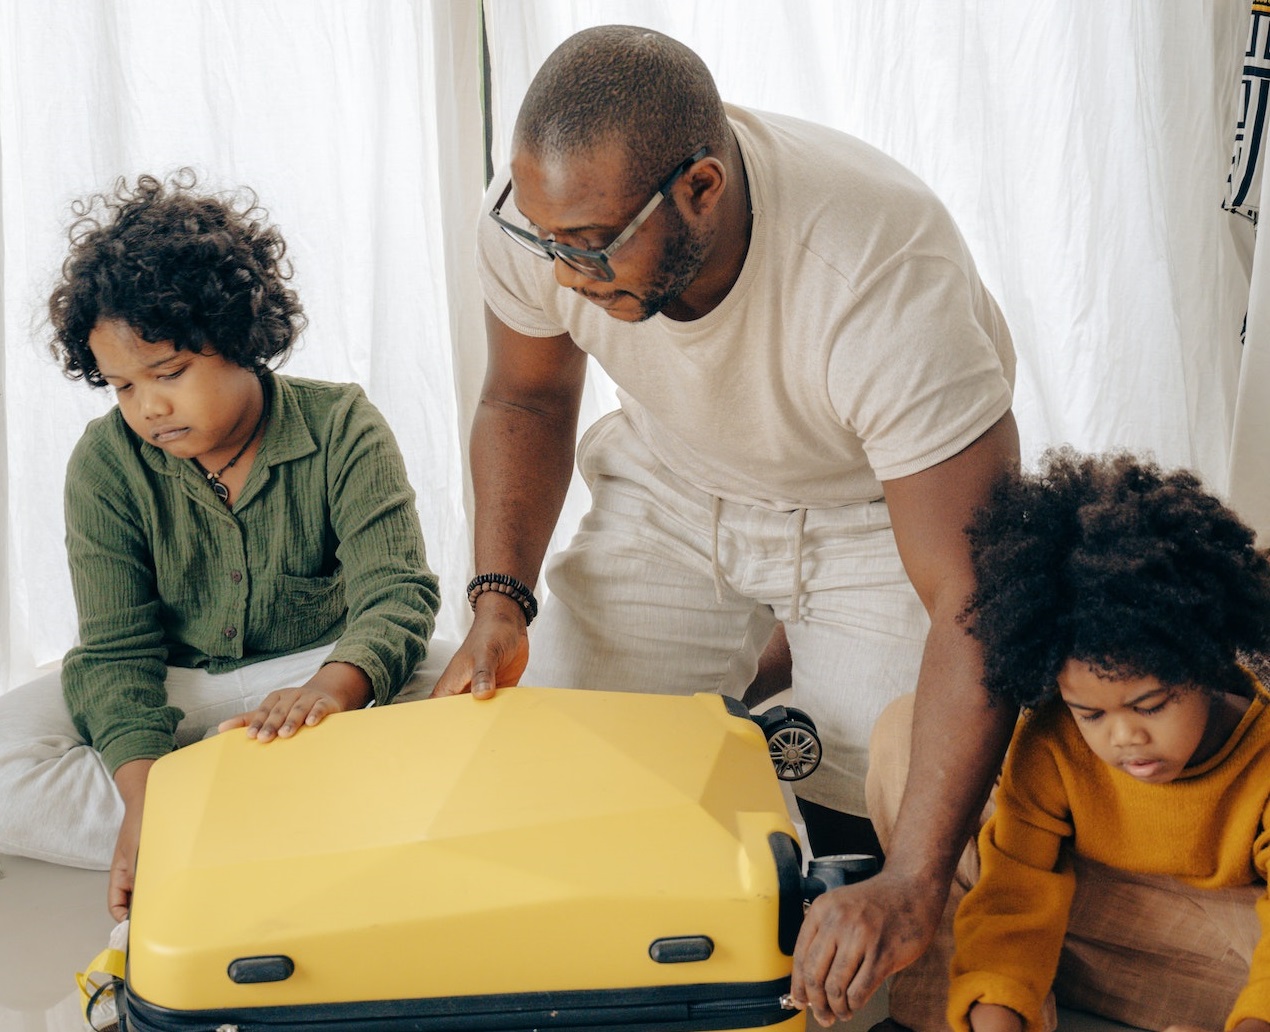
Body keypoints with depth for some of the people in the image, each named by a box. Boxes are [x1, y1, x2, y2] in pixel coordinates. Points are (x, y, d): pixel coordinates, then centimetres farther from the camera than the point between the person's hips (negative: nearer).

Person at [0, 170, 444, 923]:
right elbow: (116, 648, -14)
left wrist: (337, 683, -46)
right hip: (166, 691, 2)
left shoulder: (342, 428, -13)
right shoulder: (107, 462, -10)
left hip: (322, 667, -1)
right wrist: (143, 788, -33)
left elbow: (397, 593, -22)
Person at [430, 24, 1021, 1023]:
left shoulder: (885, 278, -40)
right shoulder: (541, 206, -26)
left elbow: (977, 601, -39)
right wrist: (499, 600, -17)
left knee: (858, 828, -15)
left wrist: (913, 887, -45)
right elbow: (527, 398, -2)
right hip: (675, 487, 4)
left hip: (875, 507, -3)